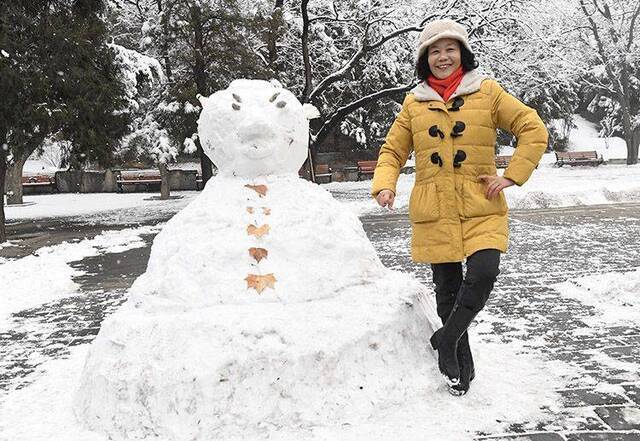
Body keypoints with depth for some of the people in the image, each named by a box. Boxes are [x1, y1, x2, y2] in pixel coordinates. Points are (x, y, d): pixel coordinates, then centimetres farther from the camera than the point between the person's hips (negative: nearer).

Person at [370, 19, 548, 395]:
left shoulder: (487, 92, 3)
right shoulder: (414, 102, 8)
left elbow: (534, 130, 3)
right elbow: (392, 151, 12)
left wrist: (512, 176, -6)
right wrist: (385, 185, -7)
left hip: (482, 209, -1)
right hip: (434, 213, 2)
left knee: (483, 273, -22)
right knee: (447, 290, 7)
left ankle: (446, 339, 2)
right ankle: (463, 365, 25)